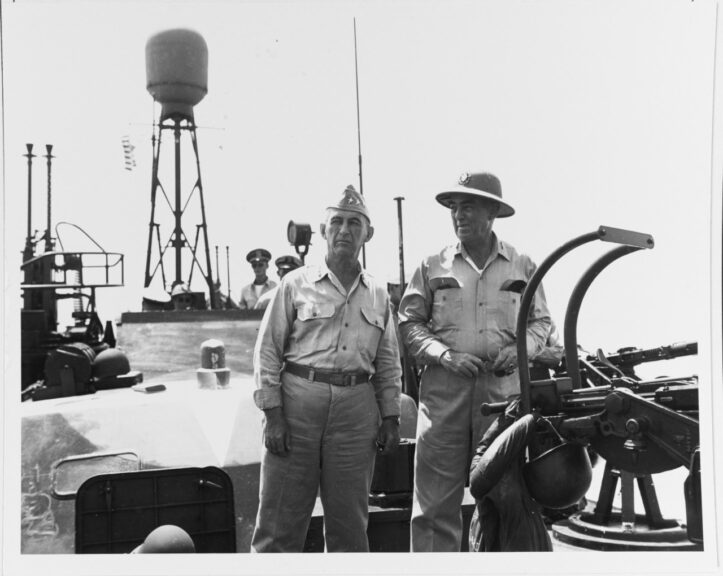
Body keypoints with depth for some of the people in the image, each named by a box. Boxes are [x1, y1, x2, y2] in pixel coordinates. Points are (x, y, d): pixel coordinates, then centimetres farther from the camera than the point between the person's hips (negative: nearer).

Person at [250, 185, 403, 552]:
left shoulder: (378, 294, 14)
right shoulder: (297, 284, 3)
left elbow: (388, 363, 17)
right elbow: (267, 350, 1)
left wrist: (391, 418, 9)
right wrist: (273, 414, -7)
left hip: (357, 408, 3)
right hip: (298, 401, -3)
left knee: (350, 520, 10)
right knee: (280, 519, 0)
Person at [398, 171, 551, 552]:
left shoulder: (522, 266, 10)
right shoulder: (433, 267, 7)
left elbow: (541, 320, 16)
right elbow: (409, 323, 5)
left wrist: (520, 349, -4)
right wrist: (444, 354, -11)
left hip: (503, 388, 1)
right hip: (444, 389, -1)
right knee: (435, 500, -1)